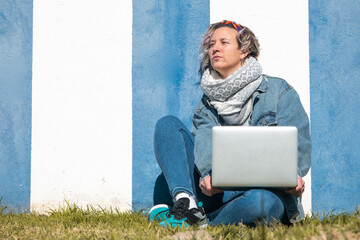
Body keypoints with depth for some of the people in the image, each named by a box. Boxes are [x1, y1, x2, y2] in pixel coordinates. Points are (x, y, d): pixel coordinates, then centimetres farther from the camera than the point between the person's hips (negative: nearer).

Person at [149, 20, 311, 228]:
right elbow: (206, 139, -5)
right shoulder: (207, 103, 17)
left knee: (261, 199, -42)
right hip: (216, 192, 4)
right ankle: (186, 204, -27)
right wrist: (209, 173, -28)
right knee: (168, 125, -5)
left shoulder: (279, 91, 7)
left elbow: (299, 145, -4)